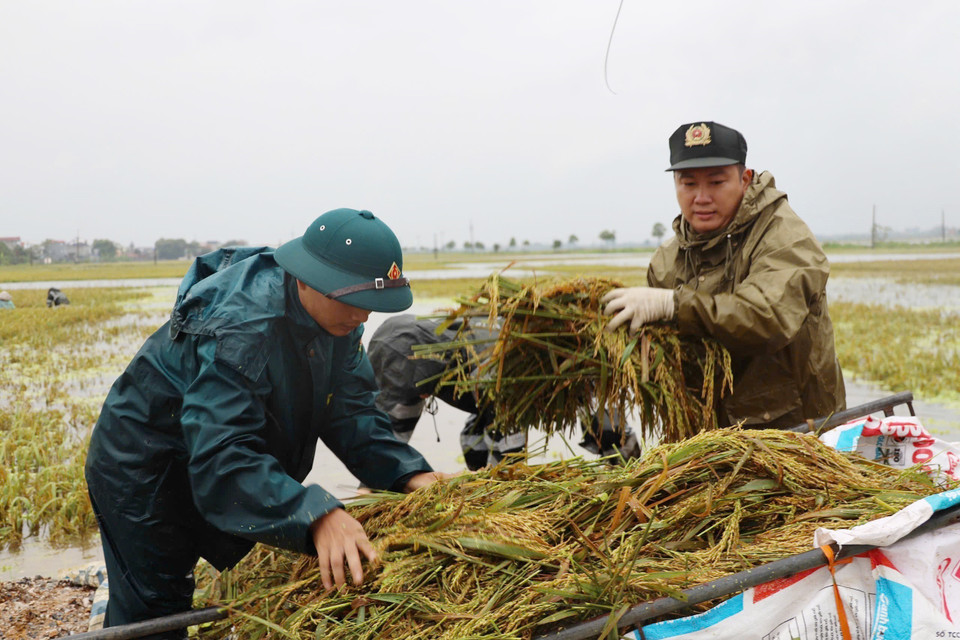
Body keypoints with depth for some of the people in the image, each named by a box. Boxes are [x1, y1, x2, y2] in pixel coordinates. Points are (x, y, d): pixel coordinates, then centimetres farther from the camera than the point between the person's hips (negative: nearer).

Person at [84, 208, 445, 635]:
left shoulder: (335, 316, -11)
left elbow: (351, 412, -11)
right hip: (146, 474, -8)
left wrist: (407, 472, -26)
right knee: (153, 615, -2)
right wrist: (314, 515, -56)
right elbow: (222, 460, -45)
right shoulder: (238, 331, -37)